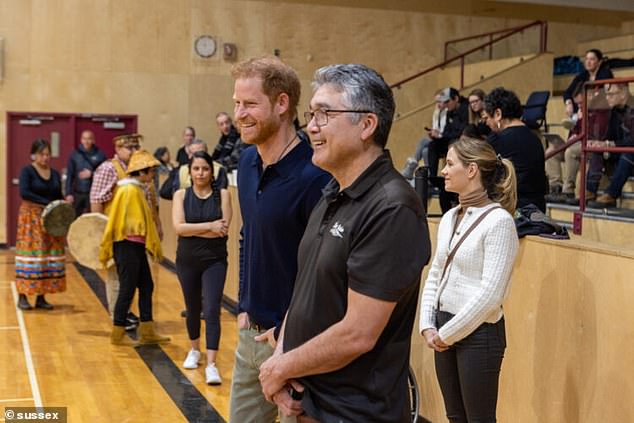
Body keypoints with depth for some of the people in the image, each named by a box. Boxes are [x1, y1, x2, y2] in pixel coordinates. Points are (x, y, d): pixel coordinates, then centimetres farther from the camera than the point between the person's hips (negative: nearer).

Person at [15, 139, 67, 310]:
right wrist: (47, 203, -26)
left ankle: (41, 297, 9)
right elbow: (24, 192, -20)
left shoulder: (55, 174, 10)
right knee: (30, 256, -6)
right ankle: (22, 297, 1)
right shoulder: (27, 171, -5)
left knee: (50, 256, 2)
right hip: (31, 217, -5)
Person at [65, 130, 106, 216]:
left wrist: (92, 174, -12)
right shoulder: (75, 155, 5)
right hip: (77, 194, 2)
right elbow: (69, 175, 3)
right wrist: (68, 193, -3)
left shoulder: (99, 155, -1)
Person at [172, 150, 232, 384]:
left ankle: (211, 365, -11)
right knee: (193, 309, 17)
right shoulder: (181, 195, 0)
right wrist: (209, 226, -19)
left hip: (214, 261, -2)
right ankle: (194, 350, 39)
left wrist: (192, 229, -13)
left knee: (212, 310, -11)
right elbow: (178, 227, -13)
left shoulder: (222, 194, -4)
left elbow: (223, 228, -15)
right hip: (187, 261, 2)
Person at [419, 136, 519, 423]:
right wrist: (428, 326, 2)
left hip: (478, 332, -7)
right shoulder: (449, 218, 8)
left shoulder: (498, 220, -15)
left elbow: (490, 293, -19)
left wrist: (448, 333, -13)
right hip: (444, 330, 7)